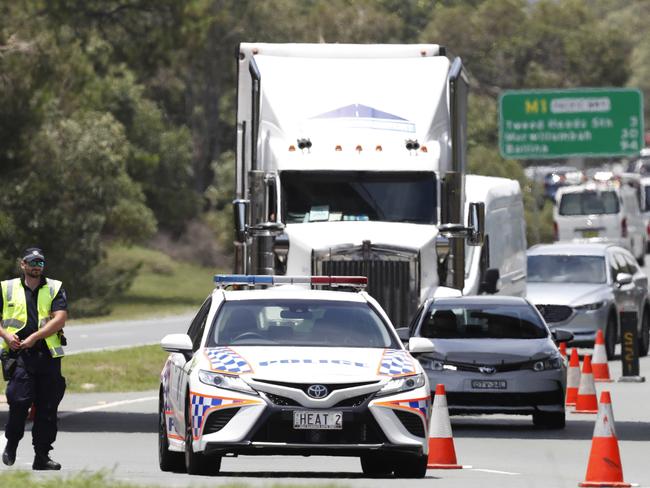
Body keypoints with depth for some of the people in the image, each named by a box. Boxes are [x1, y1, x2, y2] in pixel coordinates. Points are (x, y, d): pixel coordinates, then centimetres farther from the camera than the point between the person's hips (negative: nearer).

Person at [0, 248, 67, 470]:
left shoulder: (55, 289, 10)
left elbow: (60, 319, -3)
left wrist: (34, 337, -12)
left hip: (48, 355, 1)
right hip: (18, 354, -1)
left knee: (47, 408, 1)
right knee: (20, 400, -18)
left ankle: (42, 456, 8)